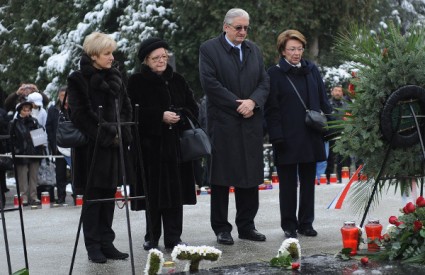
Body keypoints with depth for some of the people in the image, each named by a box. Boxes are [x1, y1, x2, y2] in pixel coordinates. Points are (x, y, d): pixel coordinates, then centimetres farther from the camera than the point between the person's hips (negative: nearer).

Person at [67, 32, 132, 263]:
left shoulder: (115, 77, 12)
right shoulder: (78, 80, -6)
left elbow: (126, 109, 12)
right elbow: (81, 114, -13)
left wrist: (121, 134, -4)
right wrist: (106, 134, -15)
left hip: (113, 146, 5)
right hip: (91, 147, -5)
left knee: (108, 196, 8)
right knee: (92, 196, -1)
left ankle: (106, 243, 14)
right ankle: (93, 246, 6)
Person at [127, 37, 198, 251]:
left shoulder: (177, 80, 12)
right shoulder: (136, 82, -1)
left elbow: (192, 109, 12)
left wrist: (178, 116, -9)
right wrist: (160, 116, -17)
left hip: (175, 145, 3)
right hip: (150, 144, -3)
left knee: (174, 191, 2)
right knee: (153, 192, 0)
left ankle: (173, 238, 9)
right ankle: (152, 238, 13)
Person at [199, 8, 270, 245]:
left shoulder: (254, 50, 14)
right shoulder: (209, 49, -3)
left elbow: (264, 82, 10)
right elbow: (210, 83, -12)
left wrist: (253, 101, -10)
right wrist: (237, 104, -13)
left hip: (251, 123, 5)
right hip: (222, 123, -5)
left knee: (250, 176, 8)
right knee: (222, 177, 1)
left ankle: (247, 226, 17)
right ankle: (222, 228, 9)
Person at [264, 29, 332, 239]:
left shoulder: (312, 70, 9)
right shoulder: (274, 73, -4)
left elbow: (323, 101, 13)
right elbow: (271, 109, -6)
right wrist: (277, 137, -13)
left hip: (311, 137, 4)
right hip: (288, 138, -4)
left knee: (308, 181, 10)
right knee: (288, 183, 4)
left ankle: (306, 223, 19)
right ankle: (289, 225, 13)